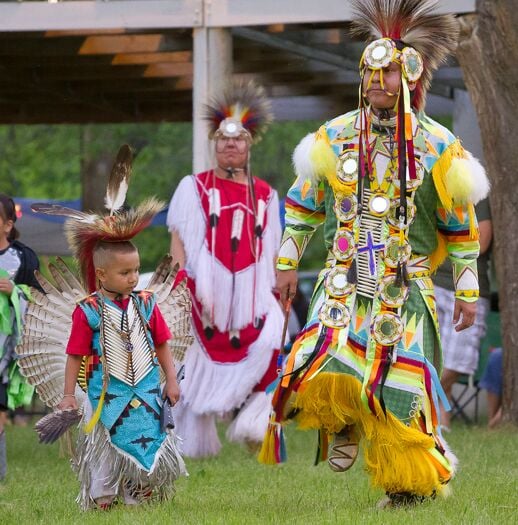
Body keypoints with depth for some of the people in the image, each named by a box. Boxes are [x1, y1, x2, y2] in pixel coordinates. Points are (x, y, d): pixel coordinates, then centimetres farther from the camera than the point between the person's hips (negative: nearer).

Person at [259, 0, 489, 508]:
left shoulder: (437, 146, -1)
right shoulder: (335, 137, 4)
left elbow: (461, 226, 6)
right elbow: (301, 204, 15)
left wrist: (467, 290, 5)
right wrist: (287, 264, 11)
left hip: (406, 287, -1)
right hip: (344, 283, 1)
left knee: (400, 378, -4)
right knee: (324, 370, -17)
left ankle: (410, 483, 12)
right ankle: (343, 424, 15)